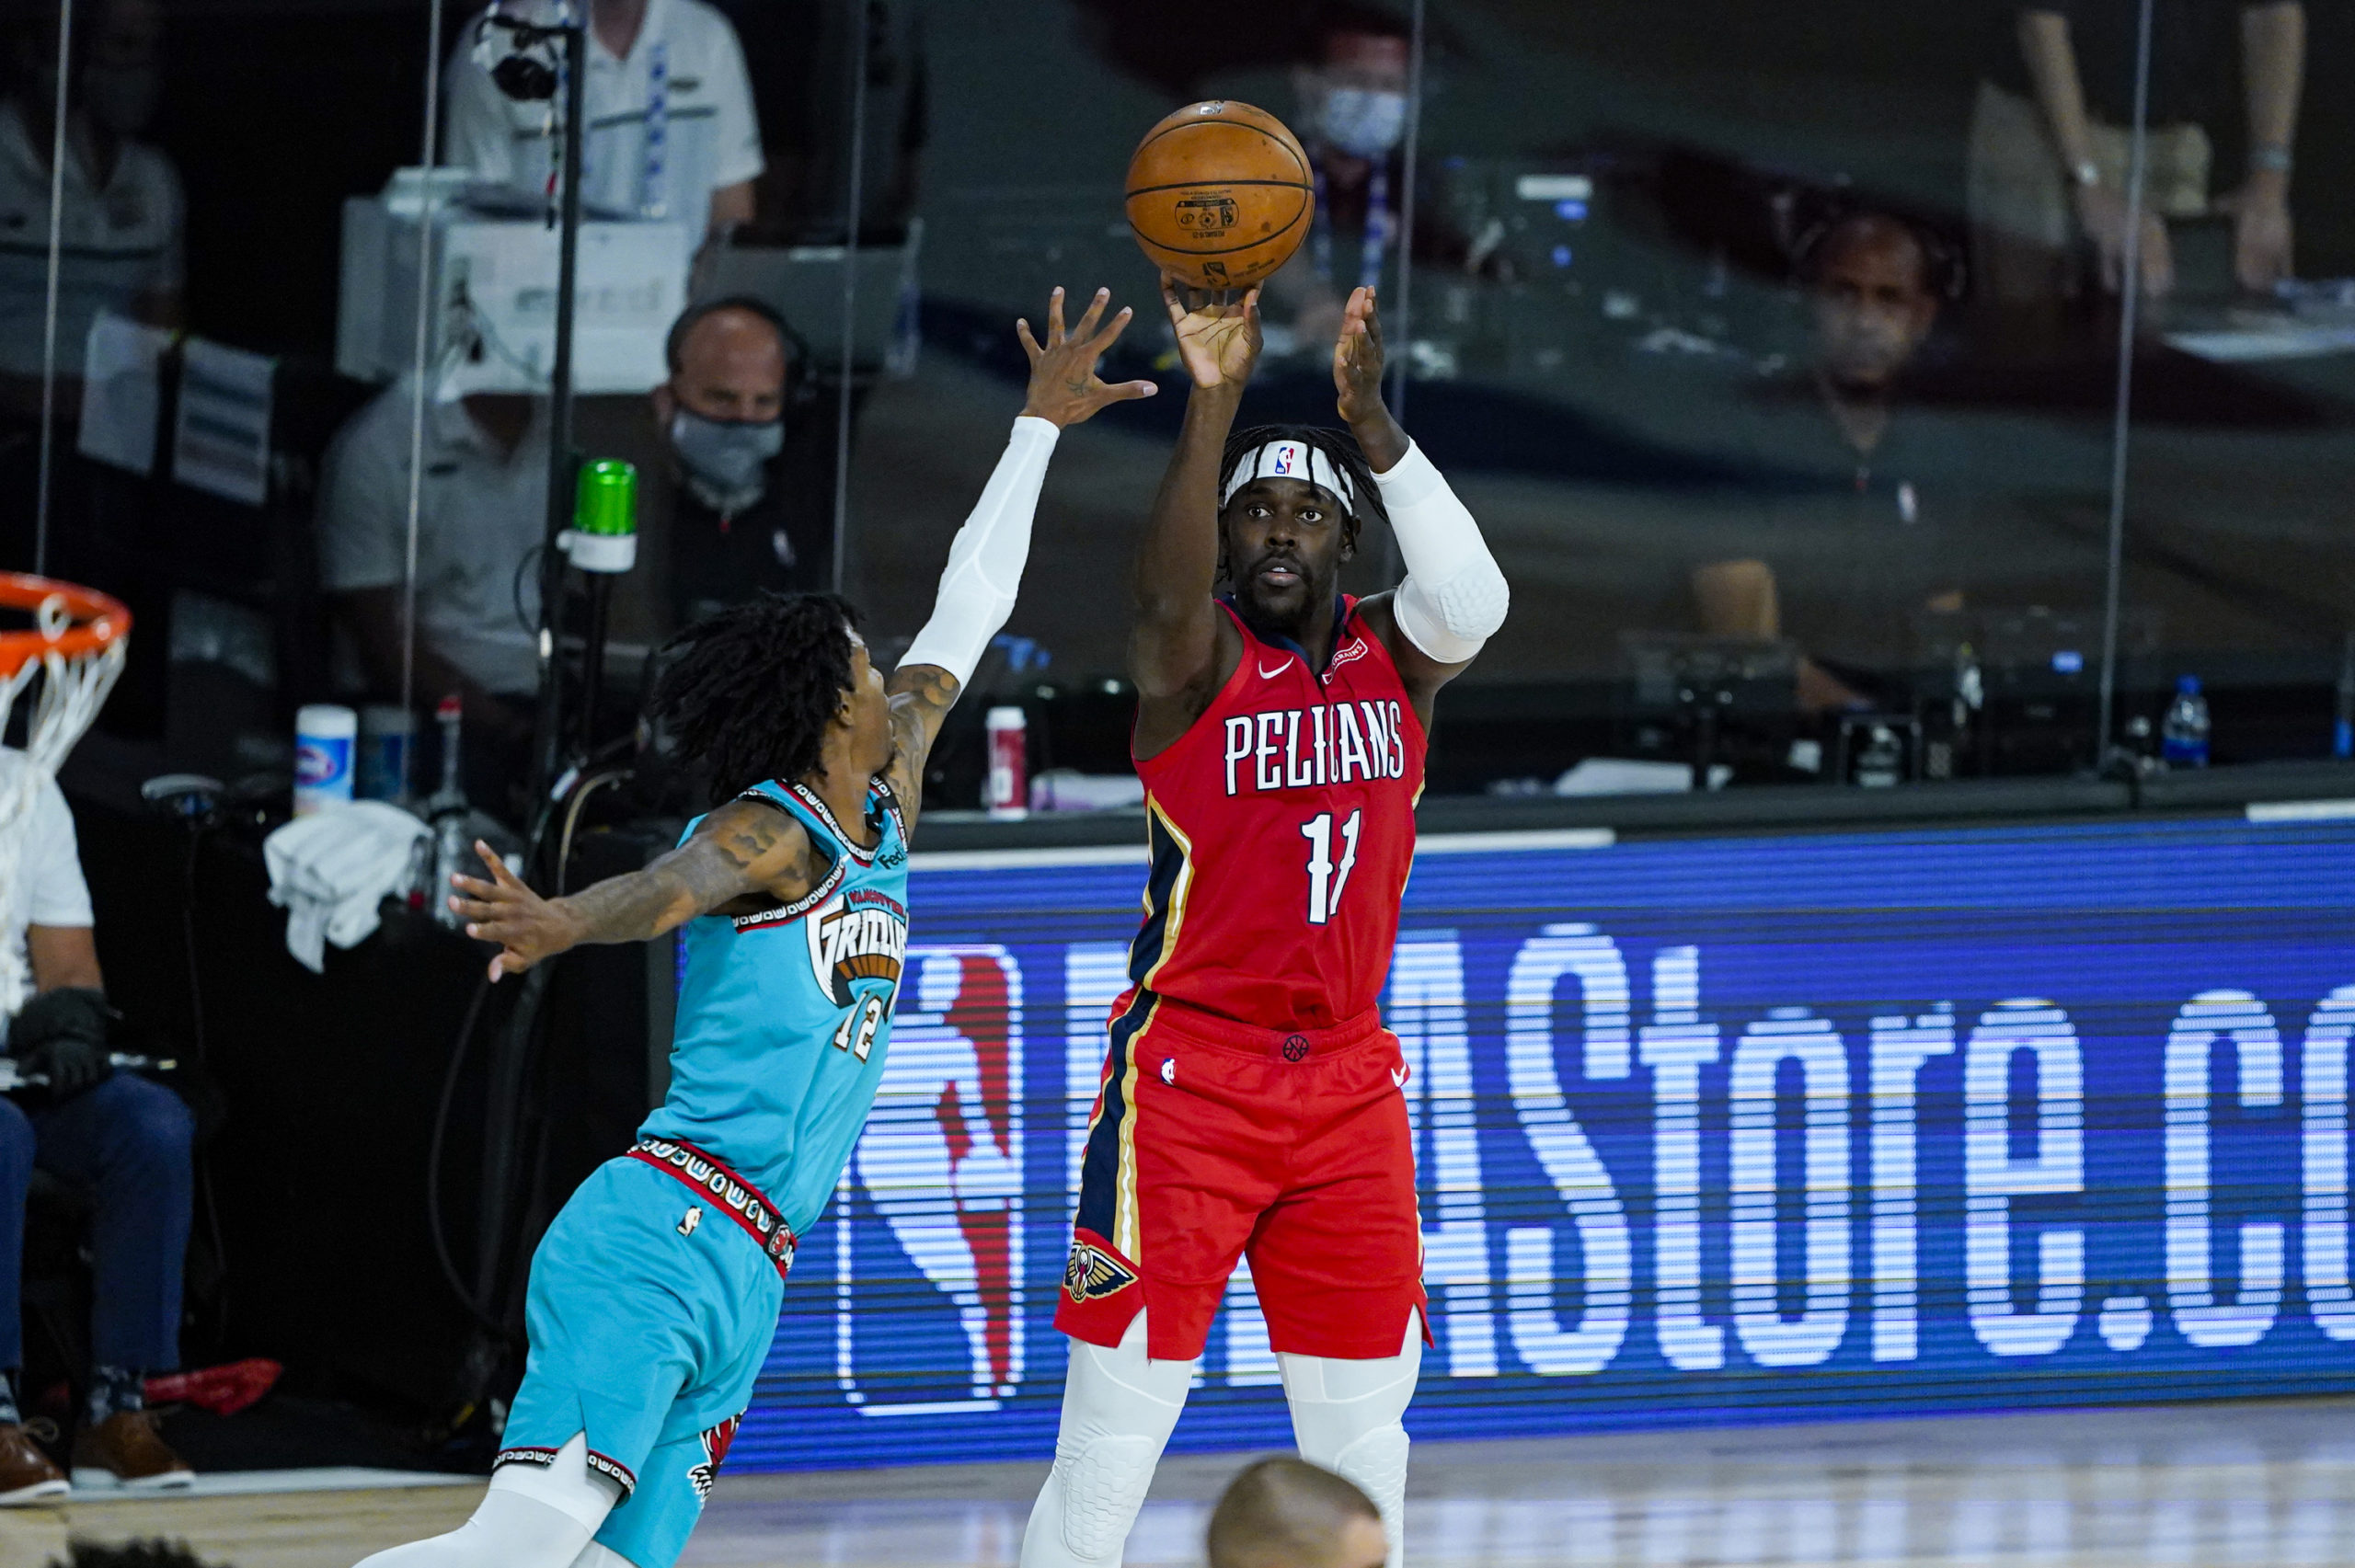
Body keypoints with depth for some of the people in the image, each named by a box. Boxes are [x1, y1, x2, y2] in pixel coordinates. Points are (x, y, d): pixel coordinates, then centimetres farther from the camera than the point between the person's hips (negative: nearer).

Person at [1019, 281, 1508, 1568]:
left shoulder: (1393, 659, 5)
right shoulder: (1198, 662, -5)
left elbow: (1472, 601, -17)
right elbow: (1168, 595, -28)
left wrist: (1370, 419, -29)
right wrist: (1213, 402, -43)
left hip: (1346, 1080, 4)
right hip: (1186, 1072, -4)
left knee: (1364, 1444, 7)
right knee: (1111, 1443, -6)